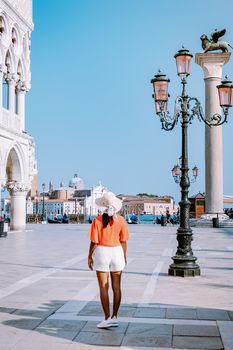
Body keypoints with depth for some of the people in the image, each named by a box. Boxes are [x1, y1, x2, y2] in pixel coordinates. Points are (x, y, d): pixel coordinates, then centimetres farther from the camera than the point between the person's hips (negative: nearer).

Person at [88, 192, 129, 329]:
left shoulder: (97, 220, -11)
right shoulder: (121, 220, -4)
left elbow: (94, 242, -10)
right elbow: (123, 241, 0)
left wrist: (90, 256, 2)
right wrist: (124, 256, 13)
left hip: (101, 252, -2)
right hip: (117, 251, 3)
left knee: (103, 287, 4)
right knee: (116, 287, 11)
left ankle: (107, 318, 6)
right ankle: (114, 316, 16)